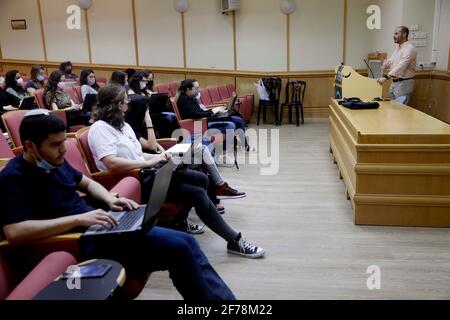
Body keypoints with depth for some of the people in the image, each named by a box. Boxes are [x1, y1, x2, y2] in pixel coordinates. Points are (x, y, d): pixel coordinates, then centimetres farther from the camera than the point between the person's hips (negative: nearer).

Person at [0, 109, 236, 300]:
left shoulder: (54, 162, 12)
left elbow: (87, 183, 25)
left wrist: (110, 200, 4)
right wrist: (78, 219, -27)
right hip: (87, 243, -9)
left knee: (186, 241, 1)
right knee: (179, 248, -18)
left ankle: (224, 298, 11)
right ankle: (216, 298, 1)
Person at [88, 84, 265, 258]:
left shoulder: (123, 125, 15)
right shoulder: (100, 129, -13)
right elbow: (112, 163, -27)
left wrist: (158, 157, -2)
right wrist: (149, 162, -23)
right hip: (136, 183, -9)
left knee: (201, 179, 3)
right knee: (197, 193, -16)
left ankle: (181, 220, 24)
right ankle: (234, 241, -7)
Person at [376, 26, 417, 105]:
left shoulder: (409, 48, -14)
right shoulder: (397, 49, 16)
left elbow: (400, 67, -25)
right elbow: (388, 64, 17)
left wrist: (386, 78, -32)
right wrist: (381, 58, 0)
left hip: (404, 83, -9)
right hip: (394, 83, 9)